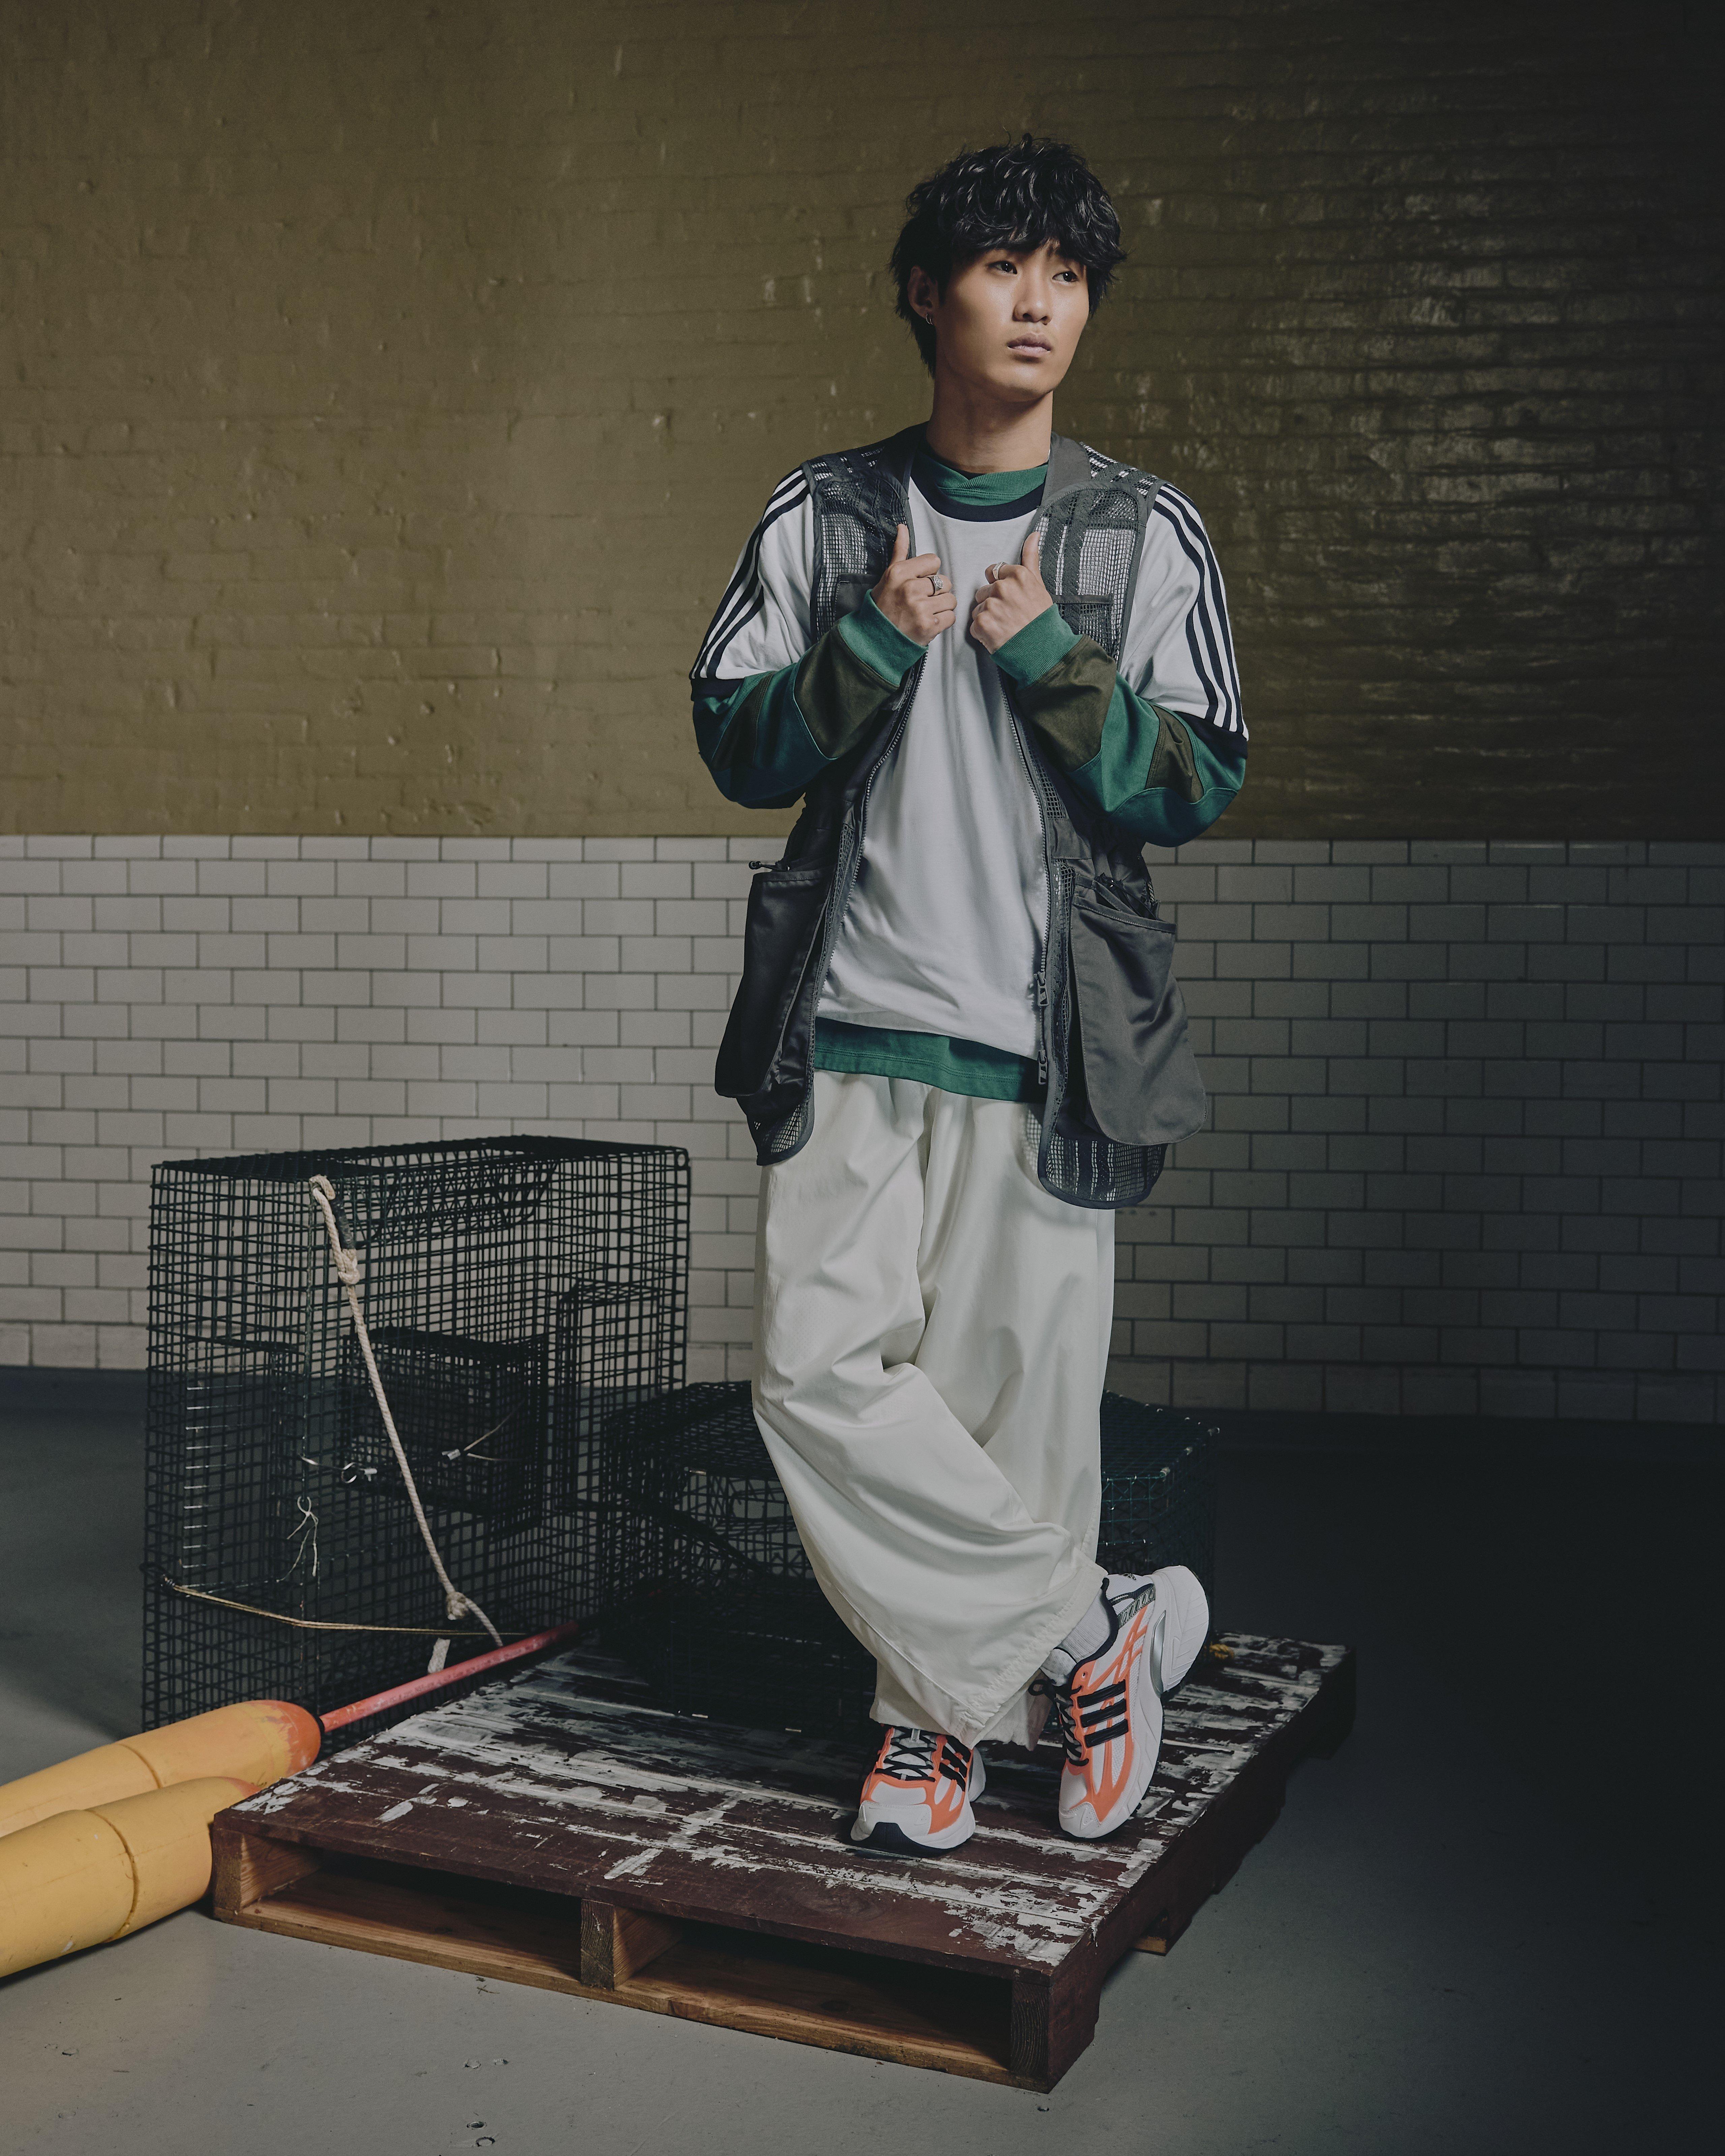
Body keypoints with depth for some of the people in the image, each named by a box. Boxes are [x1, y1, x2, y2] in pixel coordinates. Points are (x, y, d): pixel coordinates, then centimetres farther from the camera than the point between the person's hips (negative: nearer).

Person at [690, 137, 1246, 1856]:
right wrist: (876, 646, -9)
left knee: (1009, 1393, 1)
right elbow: (735, 746, 6)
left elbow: (1196, 794, 2)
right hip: (851, 1023, 1)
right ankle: (1091, 1632, 6)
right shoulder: (821, 518, 9)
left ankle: (947, 1708, 21)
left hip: (1042, 1039, -1)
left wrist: (1050, 660, -11)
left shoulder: (1146, 536, 5)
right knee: (820, 1367, -9)